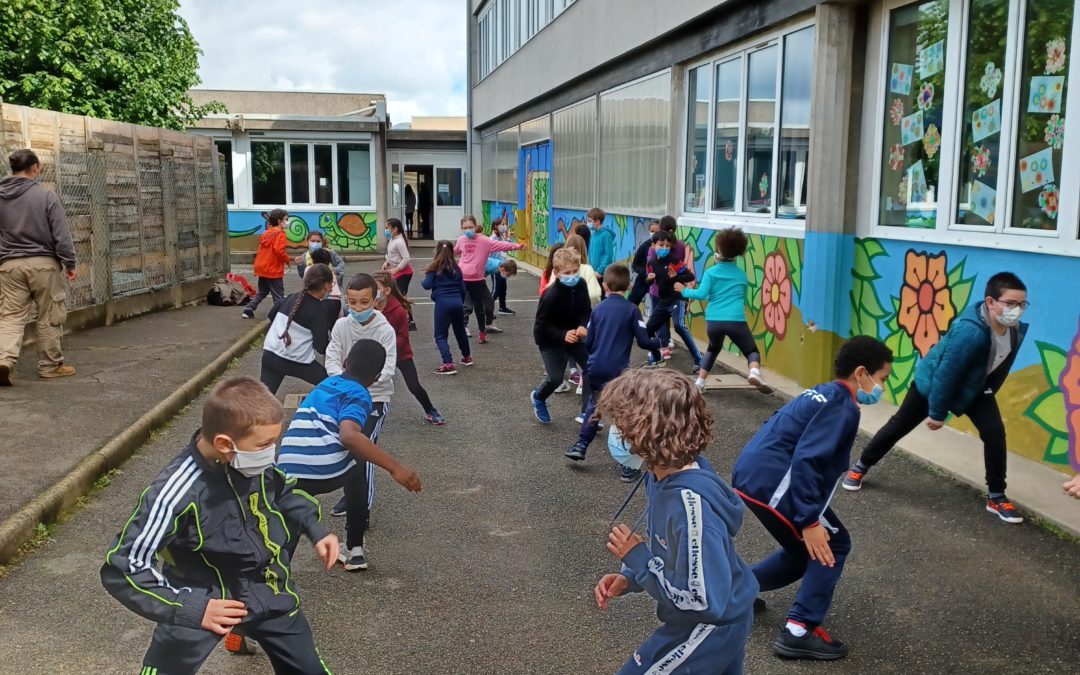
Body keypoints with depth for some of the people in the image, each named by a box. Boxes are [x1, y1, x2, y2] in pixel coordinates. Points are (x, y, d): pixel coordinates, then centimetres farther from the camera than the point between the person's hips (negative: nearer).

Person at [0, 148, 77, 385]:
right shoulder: (46, 196, -7)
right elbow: (61, 234, -7)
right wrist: (69, 263, 2)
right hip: (43, 264, -3)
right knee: (49, 317, 7)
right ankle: (50, 365, 14)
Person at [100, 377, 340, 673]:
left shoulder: (257, 461, -16)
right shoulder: (176, 493, -32)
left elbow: (284, 491, 9)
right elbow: (123, 569, -24)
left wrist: (315, 529, -4)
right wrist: (190, 608, -26)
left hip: (267, 589, 5)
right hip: (205, 601, -4)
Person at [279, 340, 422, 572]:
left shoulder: (325, 385, 26)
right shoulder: (358, 395, 4)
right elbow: (349, 436, -18)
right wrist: (395, 467, -20)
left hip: (289, 476, 4)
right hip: (329, 471, -4)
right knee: (357, 465, 30)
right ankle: (354, 551, 31)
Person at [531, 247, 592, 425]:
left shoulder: (580, 285, -12)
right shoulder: (551, 295, -29)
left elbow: (586, 310, -1)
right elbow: (542, 325, -22)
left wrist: (583, 326, -21)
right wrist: (563, 335, -33)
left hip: (573, 334, 6)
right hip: (550, 339, -6)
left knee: (591, 366, -6)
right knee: (555, 378, -9)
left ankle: (587, 411, 5)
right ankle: (538, 398, 27)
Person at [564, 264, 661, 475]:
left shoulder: (597, 309, 6)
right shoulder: (632, 310, -5)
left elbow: (588, 342, 8)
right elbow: (643, 341, -6)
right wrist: (659, 343, 14)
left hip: (595, 368, 4)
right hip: (617, 371, -4)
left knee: (594, 406, 26)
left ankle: (581, 446, 30)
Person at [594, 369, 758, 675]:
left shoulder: (690, 504, -36)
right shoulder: (664, 477, -7)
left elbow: (703, 601, -32)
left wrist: (637, 558, -24)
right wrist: (628, 578, -6)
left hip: (709, 626, -8)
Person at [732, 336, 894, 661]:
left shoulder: (822, 394, 18)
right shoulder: (842, 407, -10)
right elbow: (806, 461, -21)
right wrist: (810, 521, -21)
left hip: (751, 473, 9)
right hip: (769, 481, -9)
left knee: (805, 552, 21)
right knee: (833, 544, 4)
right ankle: (799, 631, 0)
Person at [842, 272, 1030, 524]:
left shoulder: (1017, 329, -18)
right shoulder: (970, 331, -40)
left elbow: (1000, 369, 2)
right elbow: (946, 373, -31)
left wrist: (988, 392, 12)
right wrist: (937, 413, -21)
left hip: (974, 387, 5)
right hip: (932, 382, -5)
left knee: (995, 432, -11)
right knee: (898, 426, 9)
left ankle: (996, 497, 5)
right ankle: (860, 468, 30)